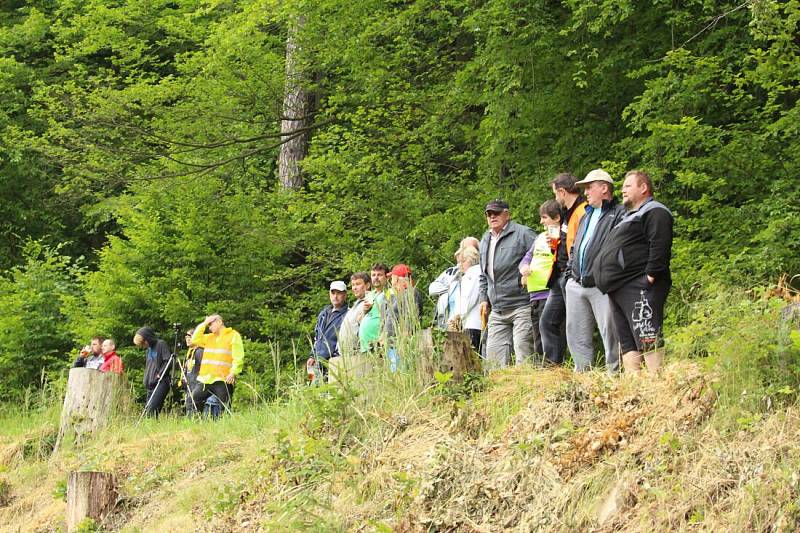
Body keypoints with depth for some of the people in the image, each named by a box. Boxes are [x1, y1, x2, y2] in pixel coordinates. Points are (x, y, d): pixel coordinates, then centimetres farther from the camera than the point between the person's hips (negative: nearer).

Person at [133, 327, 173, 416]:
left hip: (161, 382, -9)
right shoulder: (148, 350, 23)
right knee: (147, 410, 2)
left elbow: (168, 362, -11)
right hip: (151, 384, 9)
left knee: (152, 408, -22)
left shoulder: (161, 344, -2)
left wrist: (159, 375, -13)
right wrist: (146, 380, 17)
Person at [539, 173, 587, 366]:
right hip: (560, 276, 10)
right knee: (547, 322, 10)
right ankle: (552, 364, 11)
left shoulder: (583, 212, -15)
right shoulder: (567, 213, 18)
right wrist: (555, 242, 11)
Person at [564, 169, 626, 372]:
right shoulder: (587, 215, 25)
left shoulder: (619, 213, -5)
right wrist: (570, 271, 18)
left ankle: (614, 373, -4)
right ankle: (583, 373, 14)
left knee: (610, 333, -7)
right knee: (576, 334, 8)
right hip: (576, 285, 8)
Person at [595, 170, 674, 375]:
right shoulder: (631, 216, 29)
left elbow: (659, 246, -17)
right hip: (619, 289, 11)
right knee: (627, 342, 6)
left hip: (638, 288, -11)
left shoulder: (655, 212, -4)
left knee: (647, 339, -17)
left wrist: (650, 276, -23)